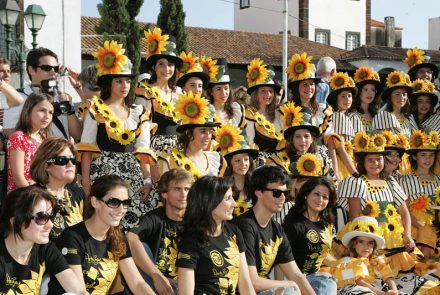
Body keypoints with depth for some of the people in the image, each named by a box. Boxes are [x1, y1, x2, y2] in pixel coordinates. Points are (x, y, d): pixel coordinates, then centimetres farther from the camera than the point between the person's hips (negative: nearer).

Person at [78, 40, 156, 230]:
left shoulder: (139, 113, 14)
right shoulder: (96, 110, 3)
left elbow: (142, 150, 9)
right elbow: (87, 148, -2)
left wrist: (148, 180, -2)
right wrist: (86, 181, -10)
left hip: (132, 174, 3)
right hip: (103, 171, -3)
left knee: (135, 221, -4)